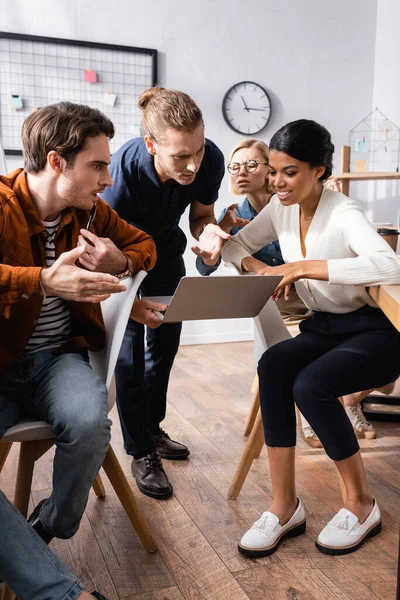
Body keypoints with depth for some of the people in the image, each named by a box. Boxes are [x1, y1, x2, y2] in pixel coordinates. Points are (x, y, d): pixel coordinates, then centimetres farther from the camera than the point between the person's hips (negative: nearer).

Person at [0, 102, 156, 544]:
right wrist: (43, 281, -39)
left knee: (89, 423, -27)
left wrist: (121, 263, -4)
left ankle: (49, 528, 3)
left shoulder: (91, 211, 7)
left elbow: (143, 243, 20)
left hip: (58, 358, 4)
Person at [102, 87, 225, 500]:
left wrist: (209, 231, -32)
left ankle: (152, 428, 33)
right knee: (129, 354, -6)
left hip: (166, 252, 5)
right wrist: (128, 302, -49)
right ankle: (141, 453, 11)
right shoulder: (123, 173, -39)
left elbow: (200, 215, -8)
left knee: (165, 344, 13)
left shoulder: (210, 160, -27)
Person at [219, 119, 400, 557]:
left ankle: (361, 504, -7)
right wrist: (258, 268, -12)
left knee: (310, 385, -32)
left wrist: (306, 266, -37)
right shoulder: (281, 208, 1)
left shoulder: (342, 214, -20)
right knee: (273, 365, -26)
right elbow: (235, 246, 10)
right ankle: (284, 506, -17)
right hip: (323, 329, 6)